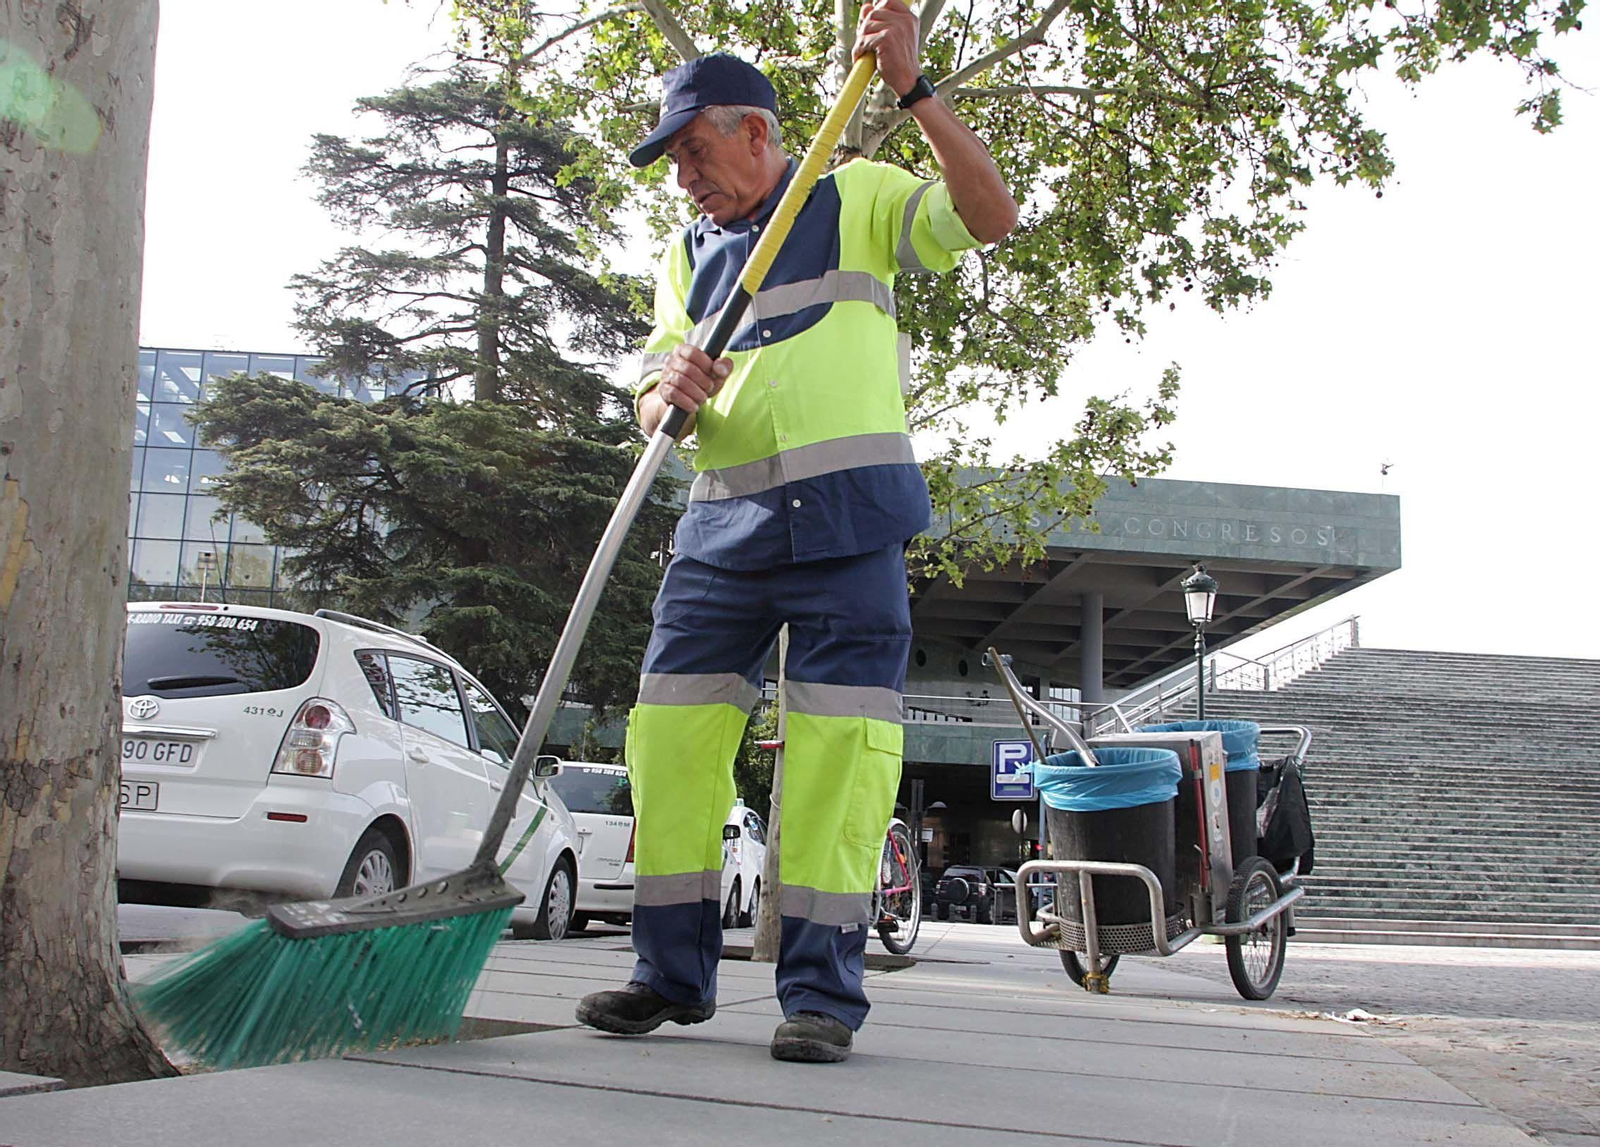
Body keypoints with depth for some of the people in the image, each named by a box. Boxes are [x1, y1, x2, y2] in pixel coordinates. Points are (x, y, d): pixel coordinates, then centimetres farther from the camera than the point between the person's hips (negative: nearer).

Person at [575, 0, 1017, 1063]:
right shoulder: (688, 254, 21)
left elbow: (991, 216, -4)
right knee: (673, 726, -1)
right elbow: (659, 397, 14)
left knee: (840, 740, -8)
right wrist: (667, 390, -10)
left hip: (849, 510, -4)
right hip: (724, 518, 5)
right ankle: (675, 972, 10)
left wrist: (914, 89, -10)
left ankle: (823, 991, -1)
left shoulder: (859, 197, 10)